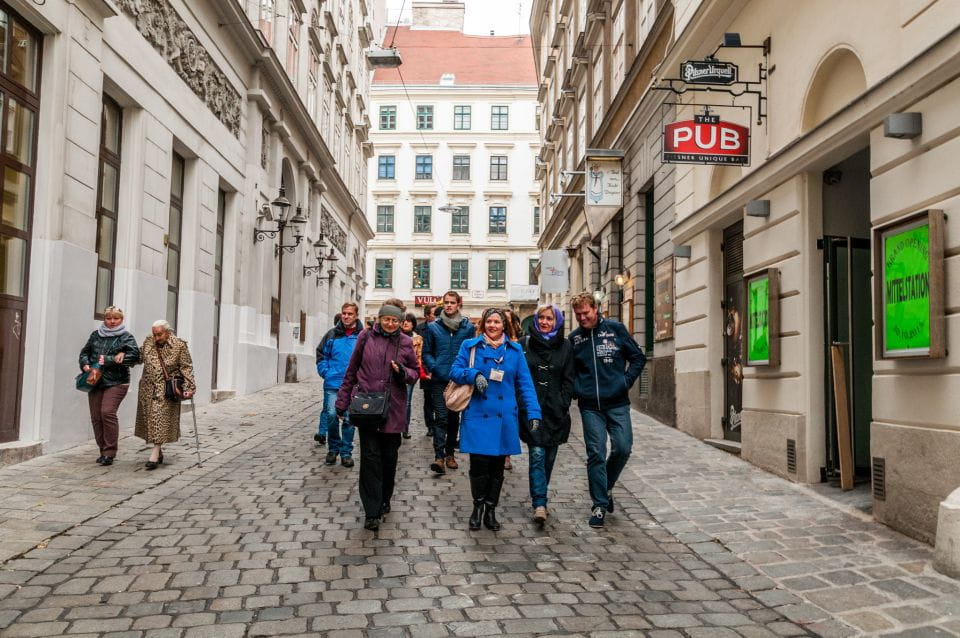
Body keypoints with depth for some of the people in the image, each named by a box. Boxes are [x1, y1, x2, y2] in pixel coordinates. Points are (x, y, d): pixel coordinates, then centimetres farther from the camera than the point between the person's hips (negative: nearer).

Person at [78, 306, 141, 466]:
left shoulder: (126, 337, 0)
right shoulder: (95, 335, 14)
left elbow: (134, 356, -15)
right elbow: (85, 352, 20)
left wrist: (109, 360, -17)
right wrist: (85, 364, -2)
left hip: (116, 382, -5)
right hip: (95, 381, 5)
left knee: (107, 412, -18)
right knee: (96, 416, 5)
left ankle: (110, 452, -9)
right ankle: (103, 451, 17)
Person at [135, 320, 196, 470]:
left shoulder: (179, 345, -6)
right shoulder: (148, 342, 7)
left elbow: (186, 367, -6)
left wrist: (189, 387, -13)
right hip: (148, 389, 5)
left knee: (161, 421, -8)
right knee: (150, 420, 8)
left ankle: (155, 454, -8)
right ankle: (159, 451, 21)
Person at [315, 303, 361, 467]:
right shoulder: (332, 334, 4)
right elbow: (321, 354, 12)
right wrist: (325, 372, 2)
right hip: (332, 384, 1)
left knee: (349, 419, 5)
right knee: (331, 415, -3)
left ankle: (346, 452, 17)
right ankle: (333, 448, 17)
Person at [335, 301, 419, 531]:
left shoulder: (406, 342, 3)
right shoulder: (366, 337, 2)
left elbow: (415, 372, 11)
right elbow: (352, 370, 8)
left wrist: (403, 372, -12)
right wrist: (342, 400, 9)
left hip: (393, 408, 1)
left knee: (389, 456, 11)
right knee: (370, 455, -6)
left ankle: (384, 501, 31)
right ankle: (372, 512, -3)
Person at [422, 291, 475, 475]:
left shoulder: (468, 327, 3)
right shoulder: (433, 327, 2)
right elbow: (426, 352, 6)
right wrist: (435, 368, -9)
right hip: (439, 380, -2)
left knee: (454, 417, 11)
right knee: (441, 417, -9)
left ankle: (450, 453, 23)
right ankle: (439, 456, -11)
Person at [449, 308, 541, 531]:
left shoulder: (515, 350, 7)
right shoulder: (470, 346, 3)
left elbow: (525, 384, 4)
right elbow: (455, 371, 2)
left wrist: (533, 413, -4)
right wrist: (473, 374, -18)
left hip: (504, 418, 2)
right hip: (477, 415, -2)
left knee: (497, 466, 9)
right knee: (479, 463, -5)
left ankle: (490, 510, 26)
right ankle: (478, 506, 20)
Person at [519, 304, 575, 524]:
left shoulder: (565, 347, 8)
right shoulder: (524, 344, 4)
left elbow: (568, 380, 7)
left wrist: (563, 406, -3)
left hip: (555, 410, 2)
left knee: (549, 457, 9)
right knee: (537, 455, -11)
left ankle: (539, 498, 24)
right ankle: (540, 504, -13)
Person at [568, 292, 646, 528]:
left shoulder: (615, 329, 1)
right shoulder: (574, 338, 7)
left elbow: (638, 358, 6)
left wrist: (626, 382, -3)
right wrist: (577, 390, 2)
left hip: (617, 403, 0)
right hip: (590, 406, 1)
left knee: (623, 448, -3)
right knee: (596, 454, -2)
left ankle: (606, 486, 25)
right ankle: (599, 505, 7)